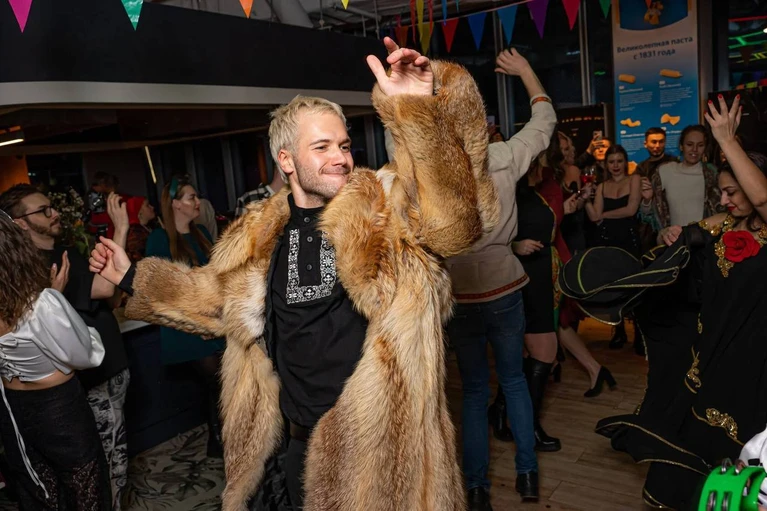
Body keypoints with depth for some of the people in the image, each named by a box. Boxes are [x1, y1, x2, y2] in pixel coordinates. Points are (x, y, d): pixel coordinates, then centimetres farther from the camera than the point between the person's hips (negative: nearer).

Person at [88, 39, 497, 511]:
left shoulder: (389, 210, -12)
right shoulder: (262, 233, 2)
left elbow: (459, 215, -31)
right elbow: (216, 298, 18)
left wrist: (422, 110, -42)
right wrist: (134, 278, 20)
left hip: (382, 447, -4)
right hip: (298, 442, 4)